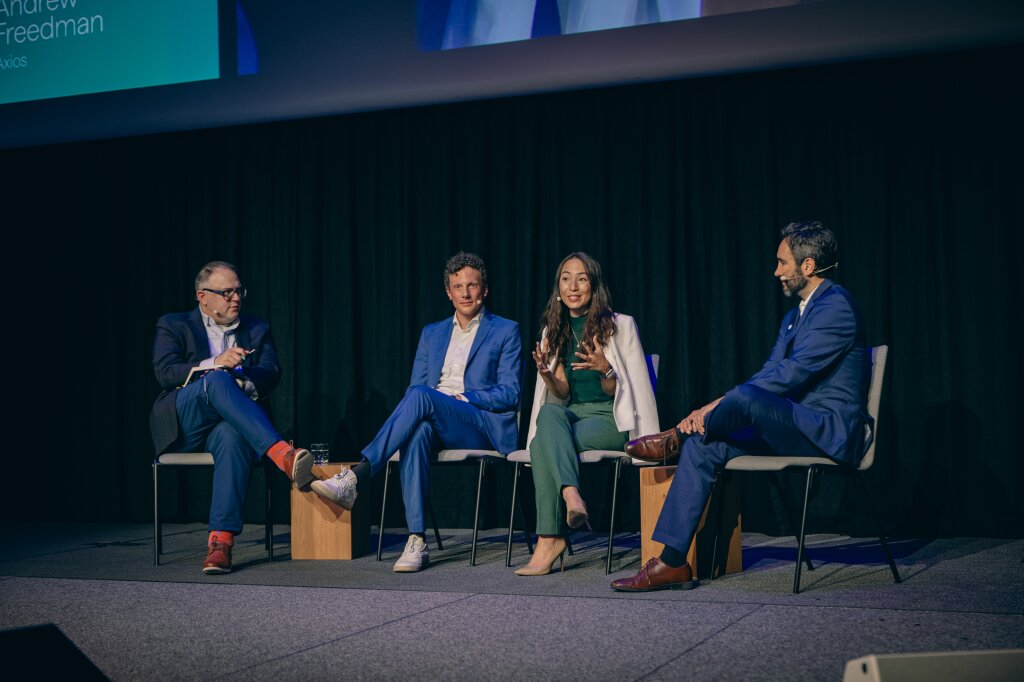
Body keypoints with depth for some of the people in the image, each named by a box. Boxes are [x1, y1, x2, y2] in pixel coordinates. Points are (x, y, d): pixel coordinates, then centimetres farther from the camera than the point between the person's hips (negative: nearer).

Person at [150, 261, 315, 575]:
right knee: (218, 380, -35)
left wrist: (243, 381, -20)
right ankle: (282, 454, -51)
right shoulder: (173, 326, 13)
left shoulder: (257, 329, 20)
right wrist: (215, 365, -21)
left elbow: (271, 372, 3)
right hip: (182, 425, -2)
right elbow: (164, 373, -5)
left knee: (233, 436, -38)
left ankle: (220, 541, -45)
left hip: (228, 423, 2)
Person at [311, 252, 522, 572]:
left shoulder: (505, 331, 10)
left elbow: (509, 394, 1)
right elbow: (415, 385, 18)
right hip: (436, 426, 4)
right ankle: (416, 542, -40)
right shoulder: (432, 333, 25)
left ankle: (354, 477, -37)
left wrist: (462, 397, -11)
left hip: (486, 427, -3)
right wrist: (423, 403, -6)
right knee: (417, 432, -36)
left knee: (421, 397, -33)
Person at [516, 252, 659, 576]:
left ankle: (549, 541, -36)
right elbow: (561, 395, 8)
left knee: (546, 443, -32)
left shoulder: (620, 325, 2)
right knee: (548, 412, -35)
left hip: (610, 419, -4)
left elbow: (615, 391, -1)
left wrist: (605, 369, -23)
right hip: (570, 415, 4)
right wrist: (546, 375, -14)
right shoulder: (554, 332, 14)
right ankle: (571, 497, -52)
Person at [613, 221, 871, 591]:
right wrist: (711, 411, -1)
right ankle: (672, 561, -12)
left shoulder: (835, 306, -11)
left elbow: (790, 375, -20)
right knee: (703, 445, -9)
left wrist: (716, 405, -20)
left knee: (746, 398, -34)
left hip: (830, 430, -9)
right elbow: (769, 374, 16)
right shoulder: (794, 316, 21)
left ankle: (676, 438, -5)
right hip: (793, 425, 9)